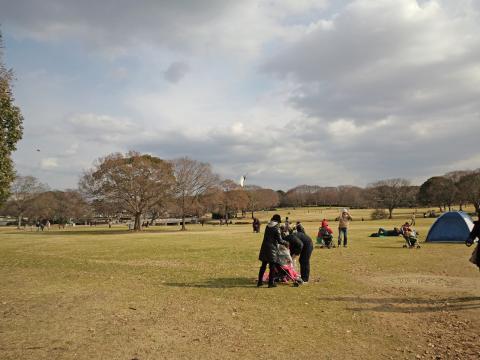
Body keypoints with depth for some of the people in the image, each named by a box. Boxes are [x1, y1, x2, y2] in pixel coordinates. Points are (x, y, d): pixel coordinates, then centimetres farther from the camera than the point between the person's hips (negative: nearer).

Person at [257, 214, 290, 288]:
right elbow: (279, 240, -10)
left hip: (264, 248, 7)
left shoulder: (267, 226, 9)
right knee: (272, 267, 3)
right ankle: (271, 283, 6)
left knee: (263, 266, 15)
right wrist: (286, 243, 8)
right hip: (272, 248, -7)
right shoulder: (276, 228, -11)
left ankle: (260, 281, 21)